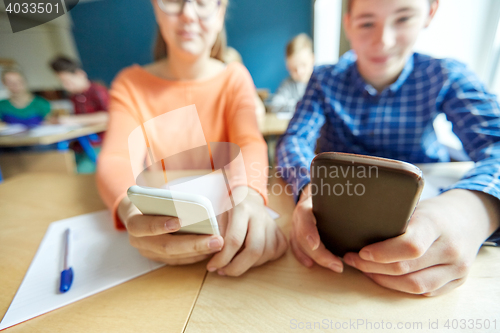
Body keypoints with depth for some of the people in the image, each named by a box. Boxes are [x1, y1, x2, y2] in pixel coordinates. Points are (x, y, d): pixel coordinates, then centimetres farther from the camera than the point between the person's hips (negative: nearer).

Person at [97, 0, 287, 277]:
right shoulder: (130, 82, 0)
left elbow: (250, 143, -17)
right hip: (158, 221, 2)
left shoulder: (235, 77, 0)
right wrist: (132, 210, -38)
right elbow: (115, 159, -14)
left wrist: (248, 196, -40)